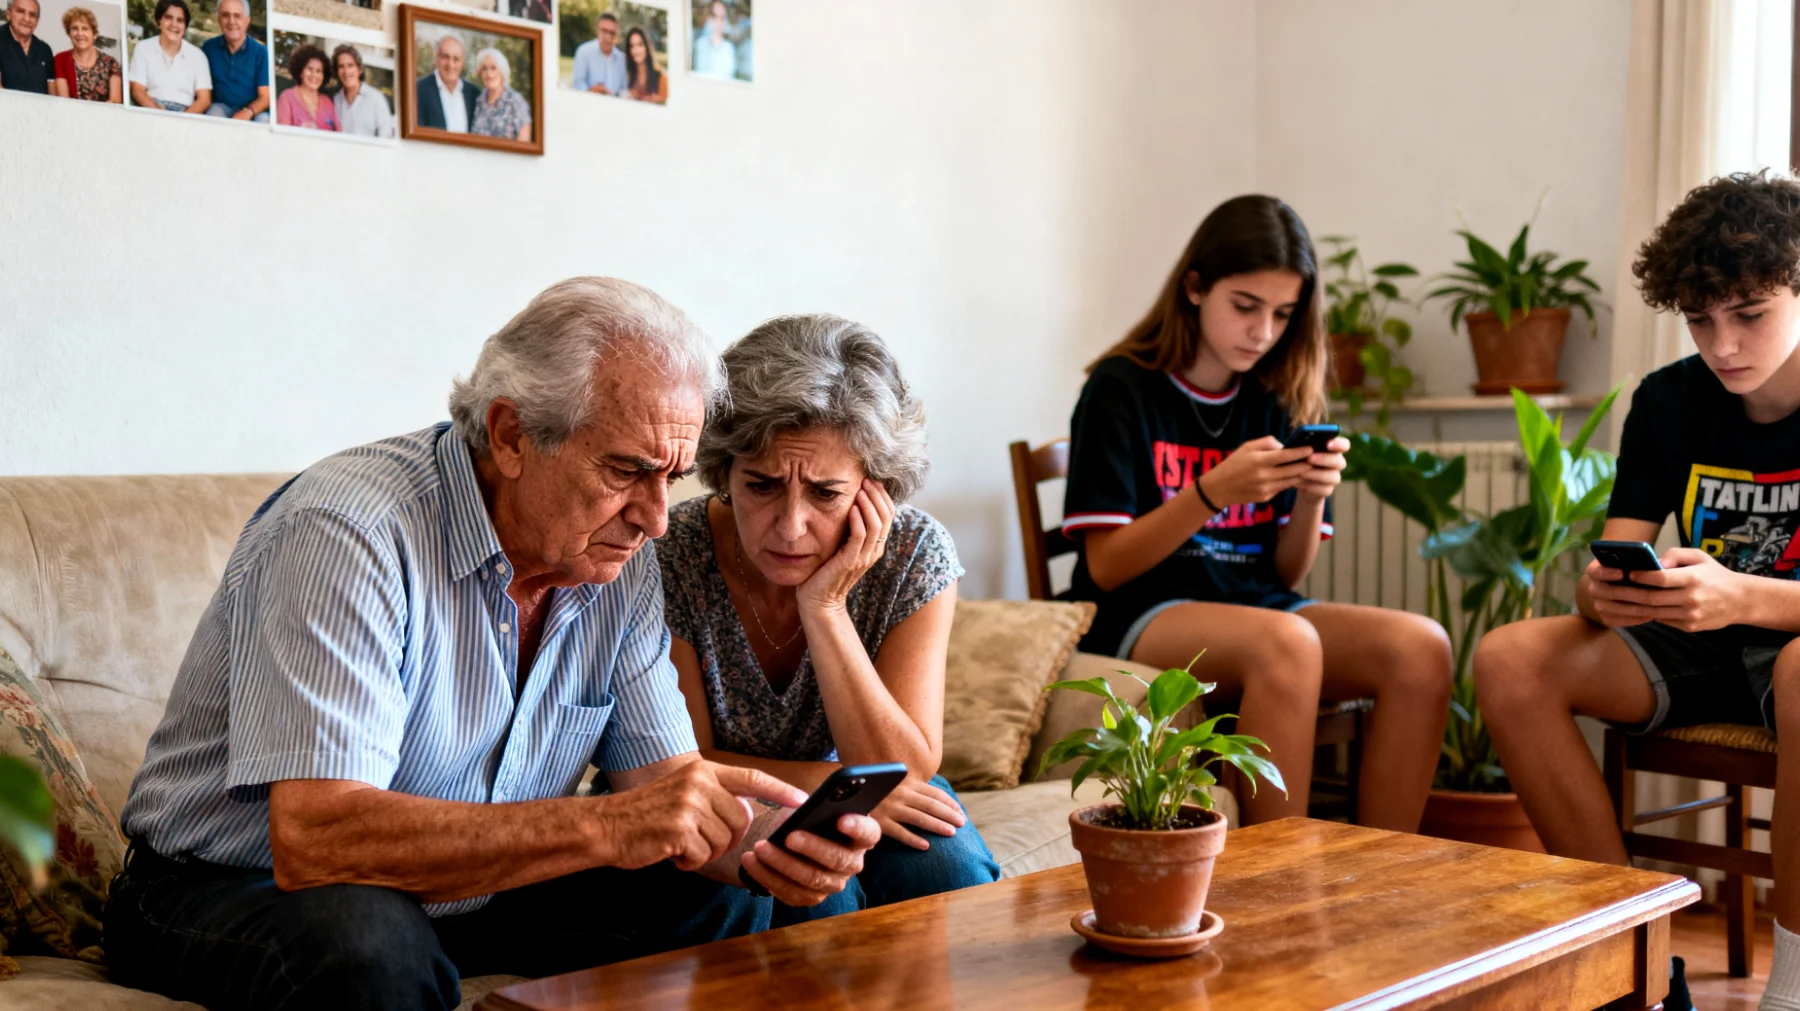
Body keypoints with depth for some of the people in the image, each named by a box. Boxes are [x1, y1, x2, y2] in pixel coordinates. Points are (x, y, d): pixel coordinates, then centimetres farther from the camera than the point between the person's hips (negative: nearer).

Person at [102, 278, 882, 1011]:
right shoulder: (346, 532, -28)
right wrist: (601, 827, -43)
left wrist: (751, 842, -27)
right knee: (370, 944, -38)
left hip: (468, 889, 6)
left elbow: (660, 784, -3)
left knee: (726, 909, -9)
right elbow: (312, 840, -37)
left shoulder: (621, 561, -4)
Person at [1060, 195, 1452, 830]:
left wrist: (1312, 497, -9)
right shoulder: (1122, 388, -2)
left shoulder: (1280, 401, 12)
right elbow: (1106, 567, -8)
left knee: (1420, 649, -21)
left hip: (1257, 606, 5)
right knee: (1288, 643, -36)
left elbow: (1286, 574, 11)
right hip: (1139, 618, -5)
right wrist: (1213, 492, -20)